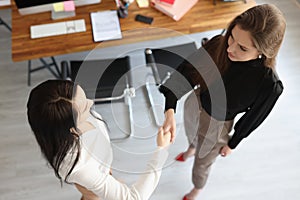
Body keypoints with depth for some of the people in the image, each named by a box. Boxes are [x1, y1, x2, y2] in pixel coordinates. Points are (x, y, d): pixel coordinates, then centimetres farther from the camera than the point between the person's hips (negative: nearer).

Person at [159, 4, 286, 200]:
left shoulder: (270, 85, -33)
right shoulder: (218, 44, -28)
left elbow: (253, 118, -17)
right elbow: (184, 72, -28)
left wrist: (232, 144, -1)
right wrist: (170, 110, -43)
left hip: (216, 126, -3)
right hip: (193, 105, 3)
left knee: (202, 163, 25)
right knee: (191, 136, 37)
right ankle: (191, 149, 76)